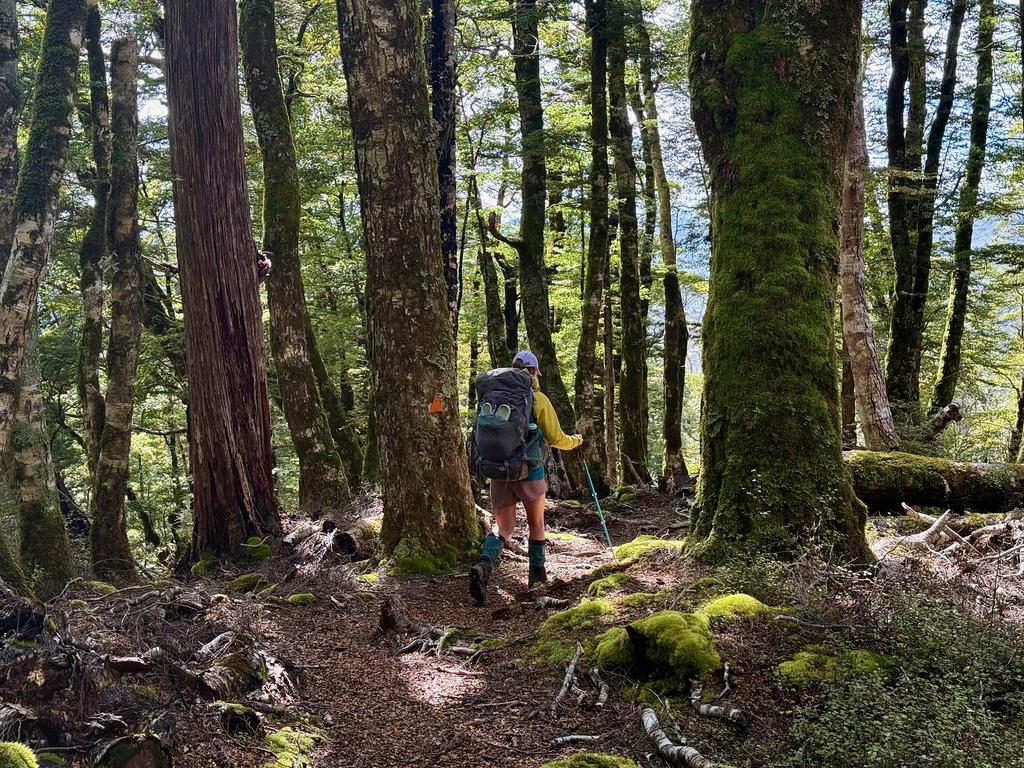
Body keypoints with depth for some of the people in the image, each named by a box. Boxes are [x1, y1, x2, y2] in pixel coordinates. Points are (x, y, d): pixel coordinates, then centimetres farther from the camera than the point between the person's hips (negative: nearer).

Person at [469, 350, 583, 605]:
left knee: (503, 528, 8)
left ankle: (484, 564, -19)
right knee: (536, 524, 19)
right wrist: (576, 440, 19)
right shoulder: (538, 400, -5)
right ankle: (537, 573, 28)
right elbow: (556, 439, -1)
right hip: (530, 473, -3)